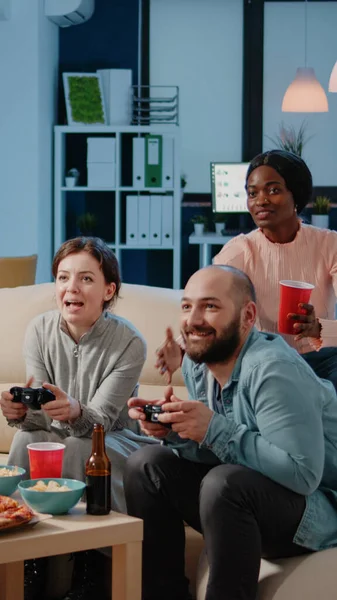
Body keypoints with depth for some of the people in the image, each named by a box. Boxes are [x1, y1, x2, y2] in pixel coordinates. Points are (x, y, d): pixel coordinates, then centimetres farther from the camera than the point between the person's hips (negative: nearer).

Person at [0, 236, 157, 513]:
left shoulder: (129, 342, -19)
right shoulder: (39, 330, -8)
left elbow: (101, 420, -20)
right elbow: (41, 419, -13)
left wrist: (76, 412, -44)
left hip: (114, 439, -2)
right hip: (57, 435, 2)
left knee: (78, 448, -32)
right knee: (26, 440, -28)